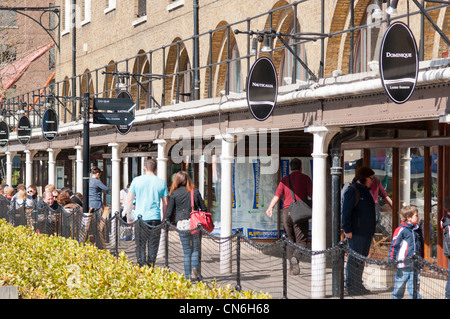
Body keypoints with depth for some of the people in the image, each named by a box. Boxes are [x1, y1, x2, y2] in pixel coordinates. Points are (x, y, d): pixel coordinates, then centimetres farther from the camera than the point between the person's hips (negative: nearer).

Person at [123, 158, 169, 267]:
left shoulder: (137, 180, 1)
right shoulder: (161, 182, 4)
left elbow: (128, 200, 2)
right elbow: (166, 203, 7)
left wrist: (128, 216, 11)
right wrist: (164, 219, 18)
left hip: (140, 217, -1)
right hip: (155, 218, 1)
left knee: (140, 247, 5)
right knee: (153, 246, 8)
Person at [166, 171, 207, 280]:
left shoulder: (174, 194, 0)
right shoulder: (195, 191, 5)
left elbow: (170, 212, 2)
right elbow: (203, 208, 8)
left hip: (182, 224, -1)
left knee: (186, 251, 7)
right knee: (195, 249, 13)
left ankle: (187, 275, 6)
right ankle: (194, 268, -9)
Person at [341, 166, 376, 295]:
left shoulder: (365, 191, 17)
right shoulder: (351, 191, -12)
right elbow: (345, 212, -16)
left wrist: (371, 230, 20)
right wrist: (347, 230, -19)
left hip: (366, 233, 9)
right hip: (356, 233, -9)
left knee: (362, 258, 13)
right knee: (354, 259, -5)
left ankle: (358, 285, 21)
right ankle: (351, 287, 1)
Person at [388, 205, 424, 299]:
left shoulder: (418, 230, 12)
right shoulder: (401, 230, -8)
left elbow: (421, 246, 24)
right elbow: (394, 246, -9)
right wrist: (391, 261, -13)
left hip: (415, 266, 5)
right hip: (403, 266, -5)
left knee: (414, 287, 2)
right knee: (399, 288, 5)